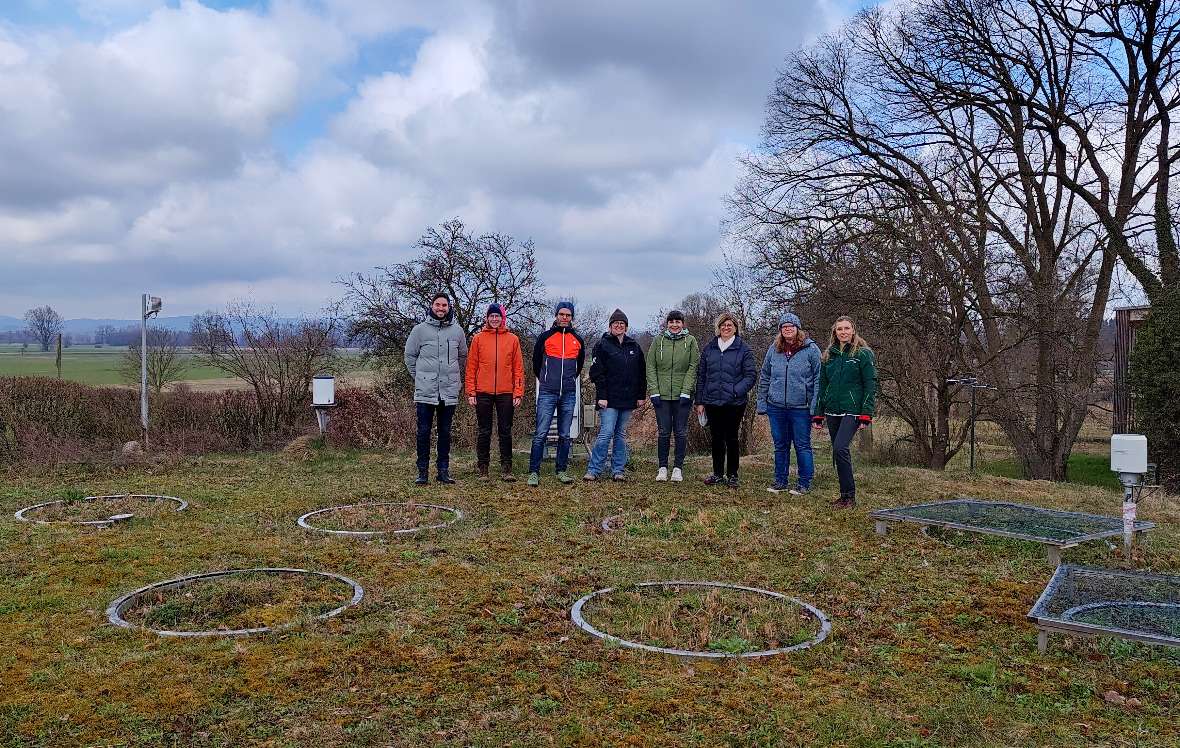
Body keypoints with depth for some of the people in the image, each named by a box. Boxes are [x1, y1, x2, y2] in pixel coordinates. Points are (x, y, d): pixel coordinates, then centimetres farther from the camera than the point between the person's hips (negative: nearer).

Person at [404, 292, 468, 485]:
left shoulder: (457, 331, 7)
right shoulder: (420, 329, 1)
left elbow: (463, 356, 19)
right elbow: (410, 355, 9)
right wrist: (419, 377, 5)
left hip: (450, 391, 2)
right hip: (426, 390, -2)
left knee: (445, 432, 8)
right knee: (424, 432, 0)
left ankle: (444, 470, 15)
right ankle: (422, 471, 7)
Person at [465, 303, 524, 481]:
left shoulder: (513, 339, 6)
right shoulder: (478, 338, 5)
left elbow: (518, 368, 4)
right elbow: (471, 367, 3)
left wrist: (518, 393, -2)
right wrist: (471, 392, -3)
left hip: (506, 393, 0)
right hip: (483, 393, 0)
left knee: (505, 431, 4)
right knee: (484, 432, 6)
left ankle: (506, 468, 10)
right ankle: (482, 468, 13)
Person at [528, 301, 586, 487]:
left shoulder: (578, 340, 10)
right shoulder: (545, 337, 2)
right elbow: (536, 362, 12)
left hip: (569, 394, 3)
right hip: (547, 393, -3)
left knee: (565, 435, 8)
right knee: (541, 434, -7)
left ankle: (561, 470, 17)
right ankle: (534, 472, -3)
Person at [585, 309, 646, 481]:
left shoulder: (634, 346, 12)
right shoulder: (602, 345, -2)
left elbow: (641, 373, 15)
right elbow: (596, 373, -7)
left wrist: (641, 396, 9)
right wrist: (601, 396, -14)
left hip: (628, 400, 5)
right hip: (610, 399, -5)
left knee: (621, 435, 9)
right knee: (606, 433, -10)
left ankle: (618, 470, 14)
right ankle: (593, 470, -6)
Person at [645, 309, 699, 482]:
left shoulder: (691, 341, 3)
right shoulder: (658, 340, 6)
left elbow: (693, 368, -2)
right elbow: (650, 367, 4)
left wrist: (686, 392, -10)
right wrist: (654, 391, -5)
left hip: (682, 395, -1)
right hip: (662, 395, 1)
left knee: (681, 433, 4)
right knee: (664, 432, 3)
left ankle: (678, 468, 13)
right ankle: (662, 467, 12)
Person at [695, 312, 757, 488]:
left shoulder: (743, 349, -1)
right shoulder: (709, 348, 8)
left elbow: (751, 375, -3)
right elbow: (701, 375, 10)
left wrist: (737, 391, -18)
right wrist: (700, 401, 5)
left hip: (734, 403, -3)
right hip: (712, 401, 3)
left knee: (731, 438, 5)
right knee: (716, 438, 10)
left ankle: (732, 475, 15)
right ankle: (718, 473, 21)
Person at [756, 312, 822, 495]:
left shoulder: (811, 349, -4)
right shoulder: (774, 349, 7)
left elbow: (818, 379, -5)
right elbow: (764, 378, 13)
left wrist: (815, 407, -11)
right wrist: (762, 404, 9)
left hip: (801, 407, -4)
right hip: (776, 407, 4)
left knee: (802, 446, 3)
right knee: (780, 446, 12)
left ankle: (804, 483, 14)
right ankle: (781, 481, 23)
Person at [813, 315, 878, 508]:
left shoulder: (863, 354, -2)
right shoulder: (829, 355, 14)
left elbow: (870, 385, -5)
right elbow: (822, 385, 17)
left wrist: (866, 415, -12)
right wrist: (818, 415, 13)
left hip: (852, 411, -6)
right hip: (832, 411, 6)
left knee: (840, 448, -20)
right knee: (839, 453, 8)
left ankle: (849, 496, -12)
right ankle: (845, 497, 17)